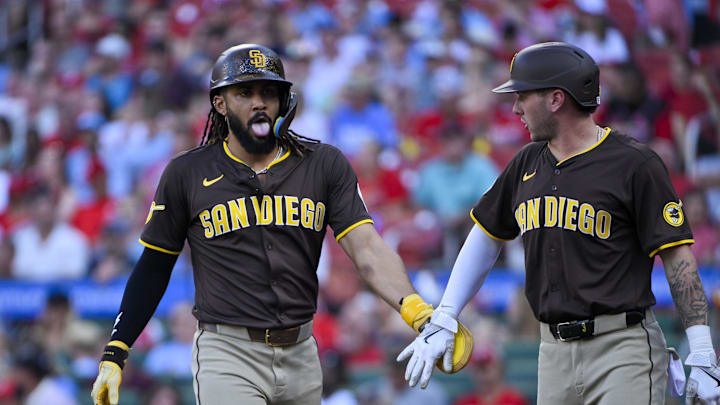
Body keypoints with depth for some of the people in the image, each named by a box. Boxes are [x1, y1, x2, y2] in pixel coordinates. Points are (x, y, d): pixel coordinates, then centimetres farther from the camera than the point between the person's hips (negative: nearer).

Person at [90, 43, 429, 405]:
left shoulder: (324, 165, 5)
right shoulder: (187, 174, 2)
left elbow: (367, 248, -6)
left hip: (300, 357, 3)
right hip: (227, 357, -3)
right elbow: (153, 268, 7)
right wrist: (114, 355, 1)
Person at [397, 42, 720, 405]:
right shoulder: (527, 164, 14)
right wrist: (442, 321, 17)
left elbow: (677, 256, -8)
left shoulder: (634, 163, -6)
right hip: (554, 353, 6)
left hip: (622, 350, -6)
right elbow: (486, 238, 24)